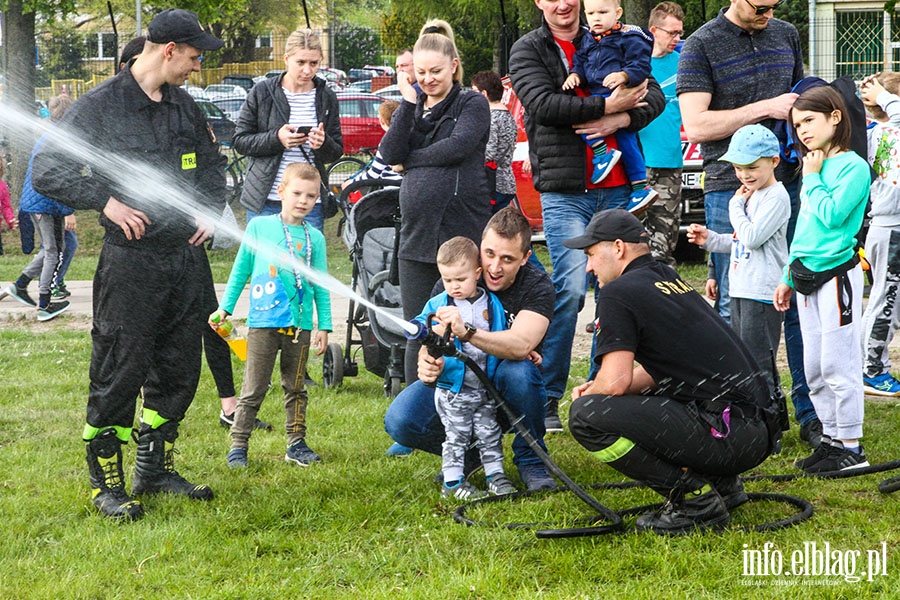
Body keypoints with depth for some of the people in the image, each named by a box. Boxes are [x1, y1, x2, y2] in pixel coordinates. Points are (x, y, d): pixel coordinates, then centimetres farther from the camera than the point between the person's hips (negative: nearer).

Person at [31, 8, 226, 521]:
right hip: (131, 261, -7)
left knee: (178, 371, 12)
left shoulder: (184, 106, 12)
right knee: (120, 373, -4)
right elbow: (46, 171, -9)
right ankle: (107, 485, 6)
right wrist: (106, 202, -16)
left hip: (186, 256, 7)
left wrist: (210, 209, 12)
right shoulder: (101, 106, -8)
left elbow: (213, 162, 29)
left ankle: (156, 469, 26)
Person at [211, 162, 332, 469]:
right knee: (253, 389, -1)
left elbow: (321, 285, 10)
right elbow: (241, 270, 9)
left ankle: (296, 443, 21)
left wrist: (324, 325, 6)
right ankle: (238, 445, 4)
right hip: (263, 322, -2)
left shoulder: (314, 238, 6)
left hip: (300, 325, 2)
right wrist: (225, 308, 9)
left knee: (296, 387, 12)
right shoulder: (259, 226, 2)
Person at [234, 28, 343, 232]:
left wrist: (324, 144, -14)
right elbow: (239, 140, 1)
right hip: (265, 201, -2)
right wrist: (276, 139, -16)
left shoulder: (326, 98, 8)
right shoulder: (262, 93, 1)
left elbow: (337, 152, 10)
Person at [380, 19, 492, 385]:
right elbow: (390, 155, 2)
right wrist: (409, 102, -2)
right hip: (418, 232, 5)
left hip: (463, 233, -5)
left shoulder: (472, 104, 4)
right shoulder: (413, 110, 18)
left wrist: (410, 161, -3)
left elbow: (458, 146, -14)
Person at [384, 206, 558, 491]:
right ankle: (467, 454, 6)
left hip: (505, 393, -2)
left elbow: (521, 344, -35)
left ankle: (530, 460, -12)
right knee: (399, 422, -23)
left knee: (517, 371, -37)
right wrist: (429, 361, -42)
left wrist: (468, 333, -52)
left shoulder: (537, 285, -16)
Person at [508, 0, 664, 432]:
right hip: (563, 191, -4)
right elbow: (544, 104, -12)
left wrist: (619, 120, -13)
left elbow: (654, 96, 5)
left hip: (615, 189, 4)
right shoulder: (527, 51, 5)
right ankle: (547, 398, -7)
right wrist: (607, 105, -13)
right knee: (571, 288, -14)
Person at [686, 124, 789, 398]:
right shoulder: (751, 194, 17)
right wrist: (710, 239, 13)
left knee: (758, 361, -9)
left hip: (762, 293, -10)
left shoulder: (776, 197, -13)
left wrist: (736, 206, -9)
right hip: (741, 291, 10)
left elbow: (752, 237, -22)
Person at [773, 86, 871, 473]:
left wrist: (812, 179, -8)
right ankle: (831, 437, 19)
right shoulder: (814, 166, 15)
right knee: (814, 368, 10)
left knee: (838, 365, -7)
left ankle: (851, 447, -2)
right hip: (806, 277, 8)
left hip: (837, 274, -8)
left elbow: (832, 216, -20)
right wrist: (787, 278, 21)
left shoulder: (853, 166, -9)